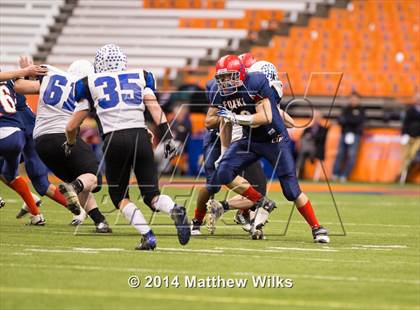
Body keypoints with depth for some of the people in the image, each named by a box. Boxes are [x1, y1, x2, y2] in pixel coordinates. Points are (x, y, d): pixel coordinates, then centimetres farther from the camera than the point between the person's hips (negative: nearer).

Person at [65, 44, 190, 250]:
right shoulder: (140, 77, 20)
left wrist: (70, 144, 41)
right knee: (151, 194, 10)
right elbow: (154, 108, 5)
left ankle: (147, 236, -6)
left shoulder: (91, 84, 17)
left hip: (115, 140, -1)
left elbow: (71, 126, 22)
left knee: (119, 196, 15)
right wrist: (167, 136, 2)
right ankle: (174, 210, -24)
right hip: (140, 136, 2)